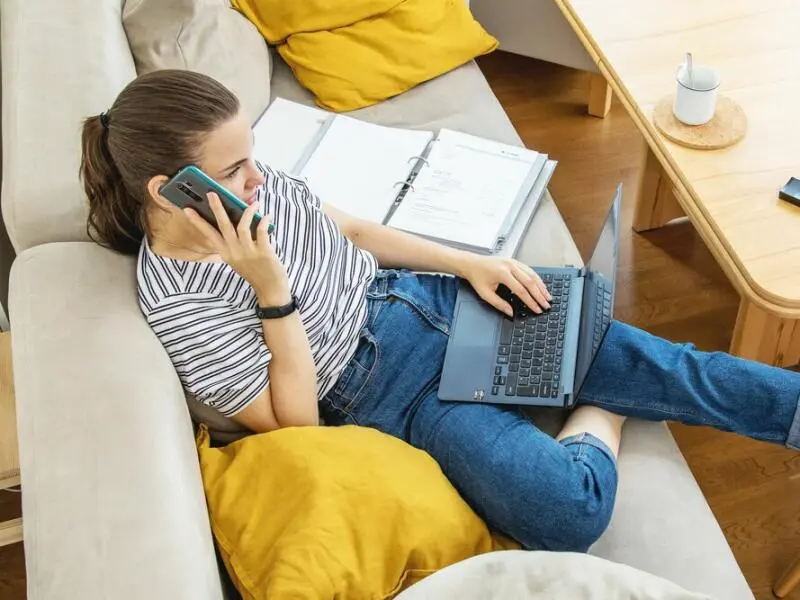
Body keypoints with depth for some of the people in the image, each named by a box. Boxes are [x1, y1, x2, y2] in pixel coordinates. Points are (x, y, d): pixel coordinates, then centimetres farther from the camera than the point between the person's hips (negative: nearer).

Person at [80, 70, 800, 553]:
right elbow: (296, 423, -17)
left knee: (643, 358, -2)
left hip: (420, 296, 6)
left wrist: (468, 263, 5)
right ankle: (604, 414, 7)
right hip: (387, 393, -6)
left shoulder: (248, 181, -3)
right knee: (569, 512, -22)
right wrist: (272, 289, -27)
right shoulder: (179, 305, -20)